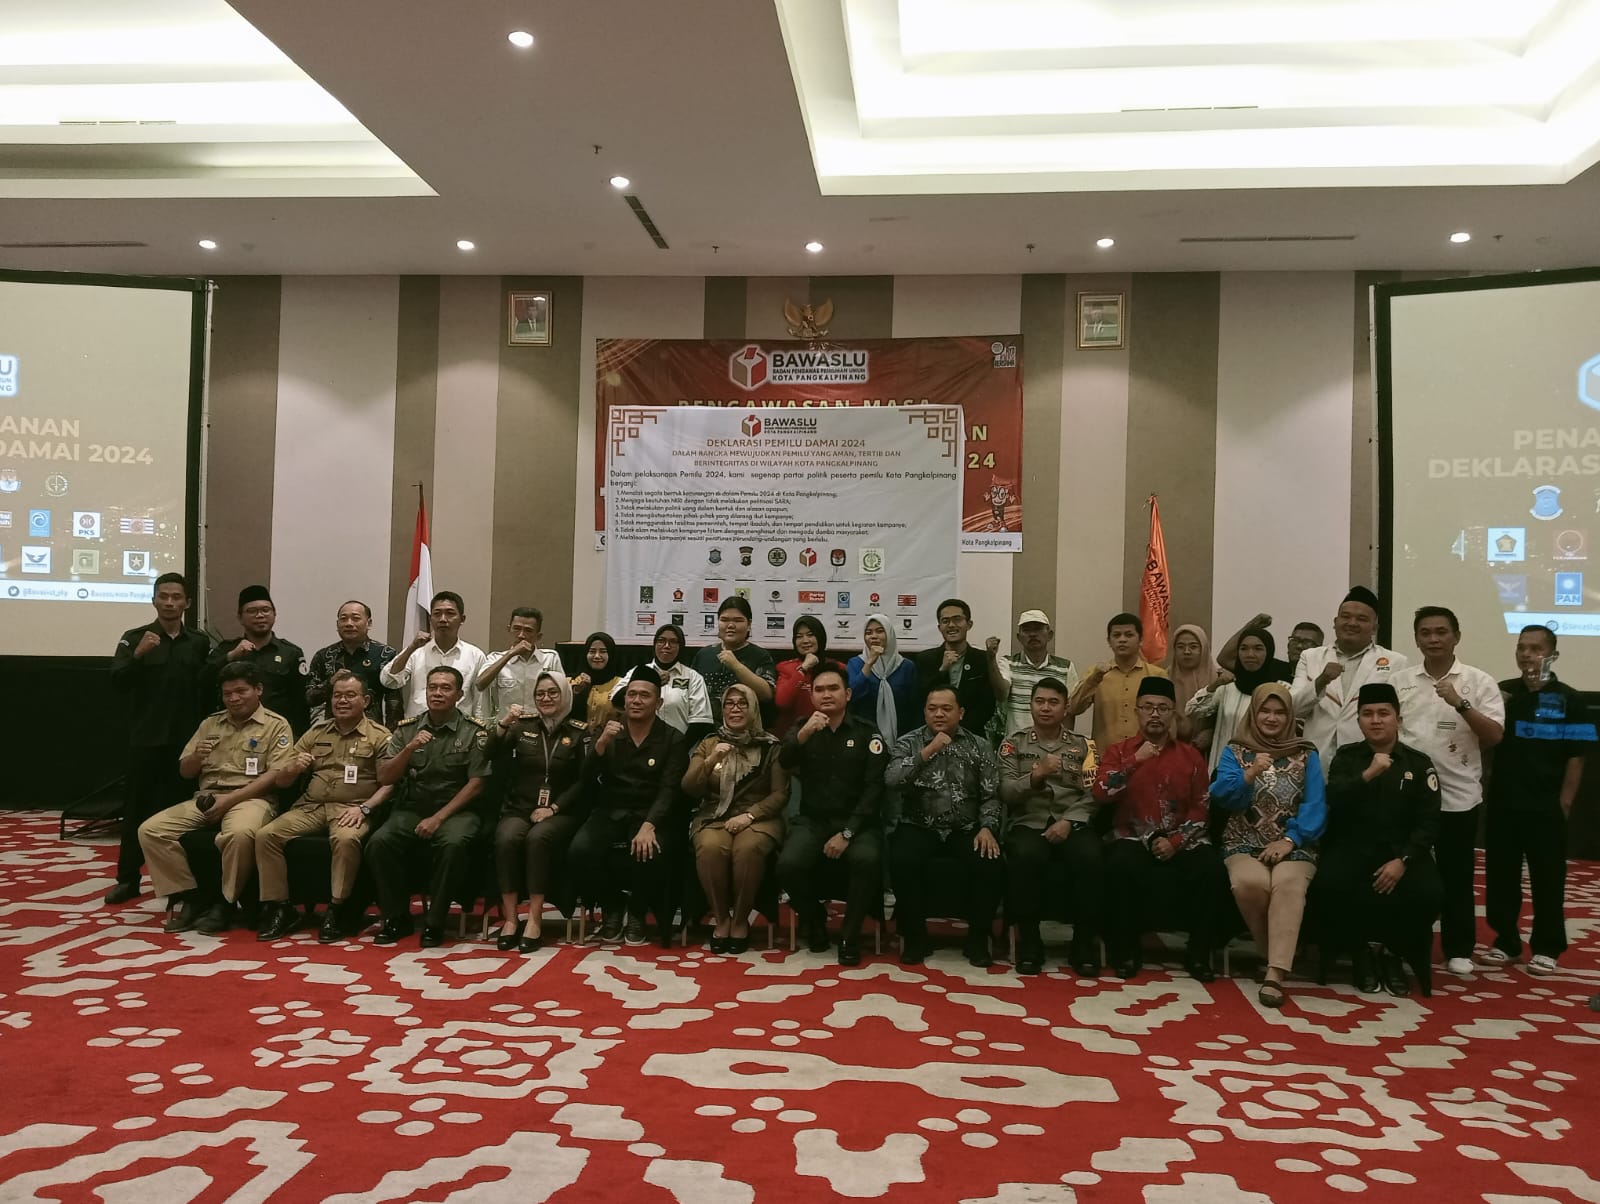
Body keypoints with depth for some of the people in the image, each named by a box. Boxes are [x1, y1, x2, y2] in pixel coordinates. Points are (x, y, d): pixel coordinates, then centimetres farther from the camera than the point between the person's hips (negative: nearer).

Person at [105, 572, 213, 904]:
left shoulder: (200, 642, 6)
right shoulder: (134, 637, 2)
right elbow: (116, 681, -9)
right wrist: (138, 655, -25)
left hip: (186, 739, 1)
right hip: (145, 738, 0)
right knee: (137, 806, 4)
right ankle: (128, 879, 12)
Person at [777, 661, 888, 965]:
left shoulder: (868, 734, 4)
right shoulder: (801, 729, 10)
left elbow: (874, 789, -3)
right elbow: (784, 762, -11)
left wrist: (847, 833, -15)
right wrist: (804, 733, -32)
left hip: (855, 821, -1)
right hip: (812, 820, 1)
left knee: (868, 859, -33)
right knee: (789, 863, -28)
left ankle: (850, 934, -11)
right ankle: (814, 918, 3)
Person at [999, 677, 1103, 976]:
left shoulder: (1083, 745, 13)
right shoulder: (1014, 743, 10)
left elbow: (1092, 795, 3)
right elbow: (1006, 792, -2)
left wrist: (1068, 822, -14)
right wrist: (1036, 775, -19)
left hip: (1072, 823, 1)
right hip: (1028, 822, -1)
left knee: (1090, 858, -32)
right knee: (1026, 856, -35)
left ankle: (1085, 943, -14)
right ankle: (1029, 941, -18)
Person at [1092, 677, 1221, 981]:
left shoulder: (1191, 756, 10)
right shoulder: (1119, 751, 7)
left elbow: (1200, 808, 5)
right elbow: (1101, 792, -10)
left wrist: (1175, 841, -10)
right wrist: (1136, 760, -18)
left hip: (1180, 840, 2)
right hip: (1133, 837, -2)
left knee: (1211, 867, -27)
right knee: (1122, 864, -34)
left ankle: (1199, 953, -8)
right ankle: (1125, 952, -16)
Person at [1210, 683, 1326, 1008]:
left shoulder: (1306, 755, 11)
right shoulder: (1234, 751, 10)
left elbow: (1315, 806, -1)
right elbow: (1222, 797, -4)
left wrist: (1290, 839, -16)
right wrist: (1249, 775, -21)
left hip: (1294, 845, 0)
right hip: (1244, 845, 0)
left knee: (1288, 884, -34)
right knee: (1249, 882, -33)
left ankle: (1275, 973, -35)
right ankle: (1279, 956, -9)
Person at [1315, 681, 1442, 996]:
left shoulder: (1419, 764, 9)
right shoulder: (1346, 757, 8)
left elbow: (1429, 822, -1)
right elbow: (1333, 801, -11)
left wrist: (1403, 860, -16)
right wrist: (1368, 774, -25)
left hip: (1401, 851, 1)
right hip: (1351, 849, -1)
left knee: (1427, 895, -30)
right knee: (1328, 887, -32)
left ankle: (1395, 954, 1)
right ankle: (1359, 952, -3)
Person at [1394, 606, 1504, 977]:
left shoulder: (1479, 682, -2)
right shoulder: (1400, 681, 5)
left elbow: (1495, 736, -9)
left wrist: (1461, 704, -21)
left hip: (1457, 795, -2)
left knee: (1456, 875, 6)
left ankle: (1458, 950, 18)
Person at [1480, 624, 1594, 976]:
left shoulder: (1567, 699, -3)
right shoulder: (1503, 692, 5)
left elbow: (1576, 756, -4)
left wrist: (1564, 803, -8)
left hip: (1545, 807, -3)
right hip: (1503, 803, 3)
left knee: (1547, 879, 5)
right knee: (1500, 875, 9)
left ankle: (1547, 948, 17)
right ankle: (1506, 942, 21)